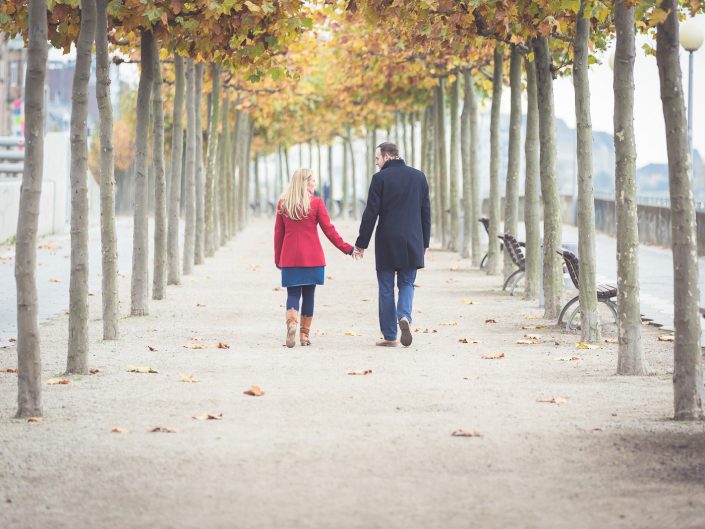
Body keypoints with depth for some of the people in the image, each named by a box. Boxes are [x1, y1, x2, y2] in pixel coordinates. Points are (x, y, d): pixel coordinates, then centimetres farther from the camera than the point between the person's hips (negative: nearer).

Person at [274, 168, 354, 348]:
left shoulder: (283, 204, 4)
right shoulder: (316, 202, -5)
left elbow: (278, 233, 8)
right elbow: (329, 230, -4)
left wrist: (277, 258, 15)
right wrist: (347, 248, 3)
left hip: (289, 258, 2)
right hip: (312, 258, -2)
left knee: (293, 294, 4)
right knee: (308, 295, 8)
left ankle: (291, 322, -24)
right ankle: (304, 334, 9)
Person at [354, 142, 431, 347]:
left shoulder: (380, 178, -7)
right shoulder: (418, 176, 7)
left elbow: (371, 213, -8)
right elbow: (426, 212, 10)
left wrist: (361, 243, -2)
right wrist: (424, 243, 17)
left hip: (387, 243, -3)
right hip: (412, 242, 3)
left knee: (386, 288, 5)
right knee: (407, 283, 14)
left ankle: (389, 336, 5)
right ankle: (405, 316, -14)